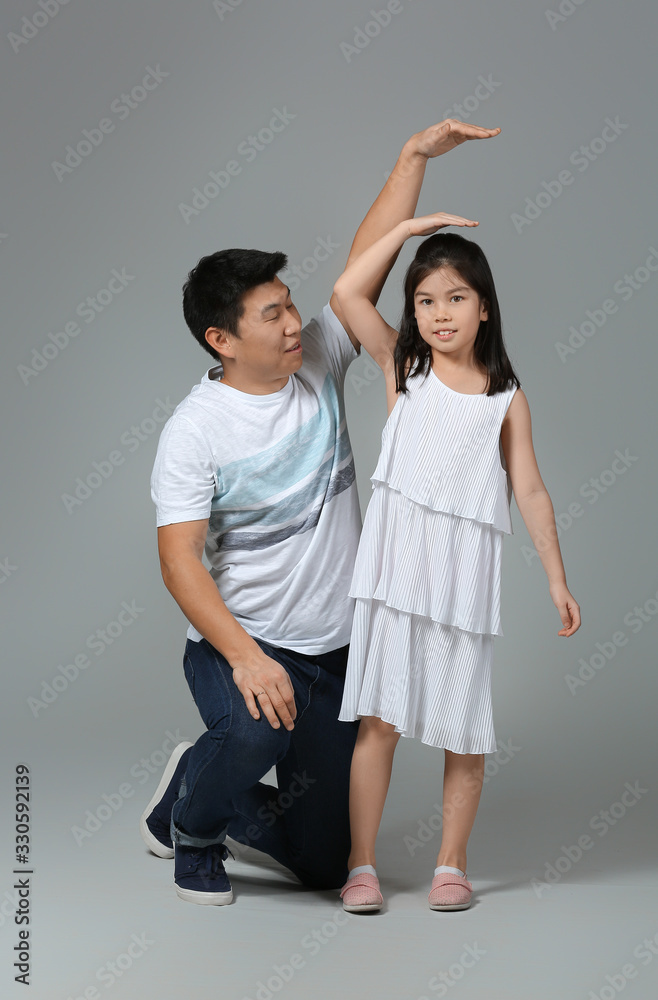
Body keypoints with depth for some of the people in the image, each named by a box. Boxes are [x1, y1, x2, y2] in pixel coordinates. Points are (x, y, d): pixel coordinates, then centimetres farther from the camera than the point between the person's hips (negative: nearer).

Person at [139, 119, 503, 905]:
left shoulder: (318, 365, -1)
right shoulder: (194, 429, -15)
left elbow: (366, 266, -5)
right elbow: (179, 559, -22)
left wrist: (415, 156, -11)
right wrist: (244, 656, -34)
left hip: (337, 649, 5)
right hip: (239, 641, -5)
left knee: (324, 861, 8)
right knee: (255, 727, -41)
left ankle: (224, 803, 39)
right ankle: (192, 821, -7)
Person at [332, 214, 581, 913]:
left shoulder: (506, 397, 6)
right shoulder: (403, 369, 7)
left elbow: (529, 491, 8)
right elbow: (347, 292, -3)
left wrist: (557, 579, 6)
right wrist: (410, 225, 0)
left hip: (465, 570, 1)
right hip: (395, 563, 0)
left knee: (464, 726, 5)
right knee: (379, 717, -2)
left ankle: (451, 863, 18)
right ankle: (361, 865, 7)